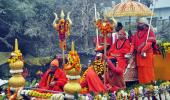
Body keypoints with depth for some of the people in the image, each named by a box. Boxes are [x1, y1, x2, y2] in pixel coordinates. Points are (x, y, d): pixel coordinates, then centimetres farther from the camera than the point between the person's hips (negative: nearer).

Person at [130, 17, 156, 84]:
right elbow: (133, 44, 11)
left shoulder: (149, 31, 0)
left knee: (148, 69, -4)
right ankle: (142, 84, 11)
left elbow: (149, 42, -12)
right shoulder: (136, 34, 17)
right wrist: (131, 52, -4)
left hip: (147, 54, -5)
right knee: (141, 70, 6)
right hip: (139, 55, 5)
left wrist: (143, 50, -22)